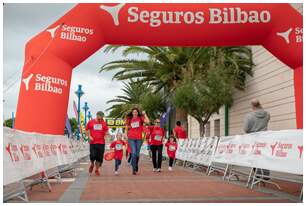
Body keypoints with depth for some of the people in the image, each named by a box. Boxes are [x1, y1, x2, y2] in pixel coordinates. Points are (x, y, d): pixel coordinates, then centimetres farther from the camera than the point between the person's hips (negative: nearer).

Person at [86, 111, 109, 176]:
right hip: (93, 142, -1)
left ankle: (97, 169, 19)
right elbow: (87, 130, 11)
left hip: (101, 142, 2)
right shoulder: (91, 122, 3)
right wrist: (89, 136, -4)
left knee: (99, 157, 1)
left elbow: (106, 130, 18)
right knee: (92, 155, -10)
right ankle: (92, 165, 24)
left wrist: (106, 134, -3)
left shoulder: (104, 123, 8)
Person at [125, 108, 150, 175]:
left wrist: (144, 114, -10)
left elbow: (148, 121, -15)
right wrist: (126, 135, 4)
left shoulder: (140, 118, 3)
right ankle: (134, 169, -6)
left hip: (139, 138, 1)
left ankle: (136, 165, 35)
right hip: (131, 138, -1)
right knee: (134, 153, -13)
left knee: (137, 154, 10)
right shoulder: (129, 119, 7)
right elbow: (126, 128, 15)